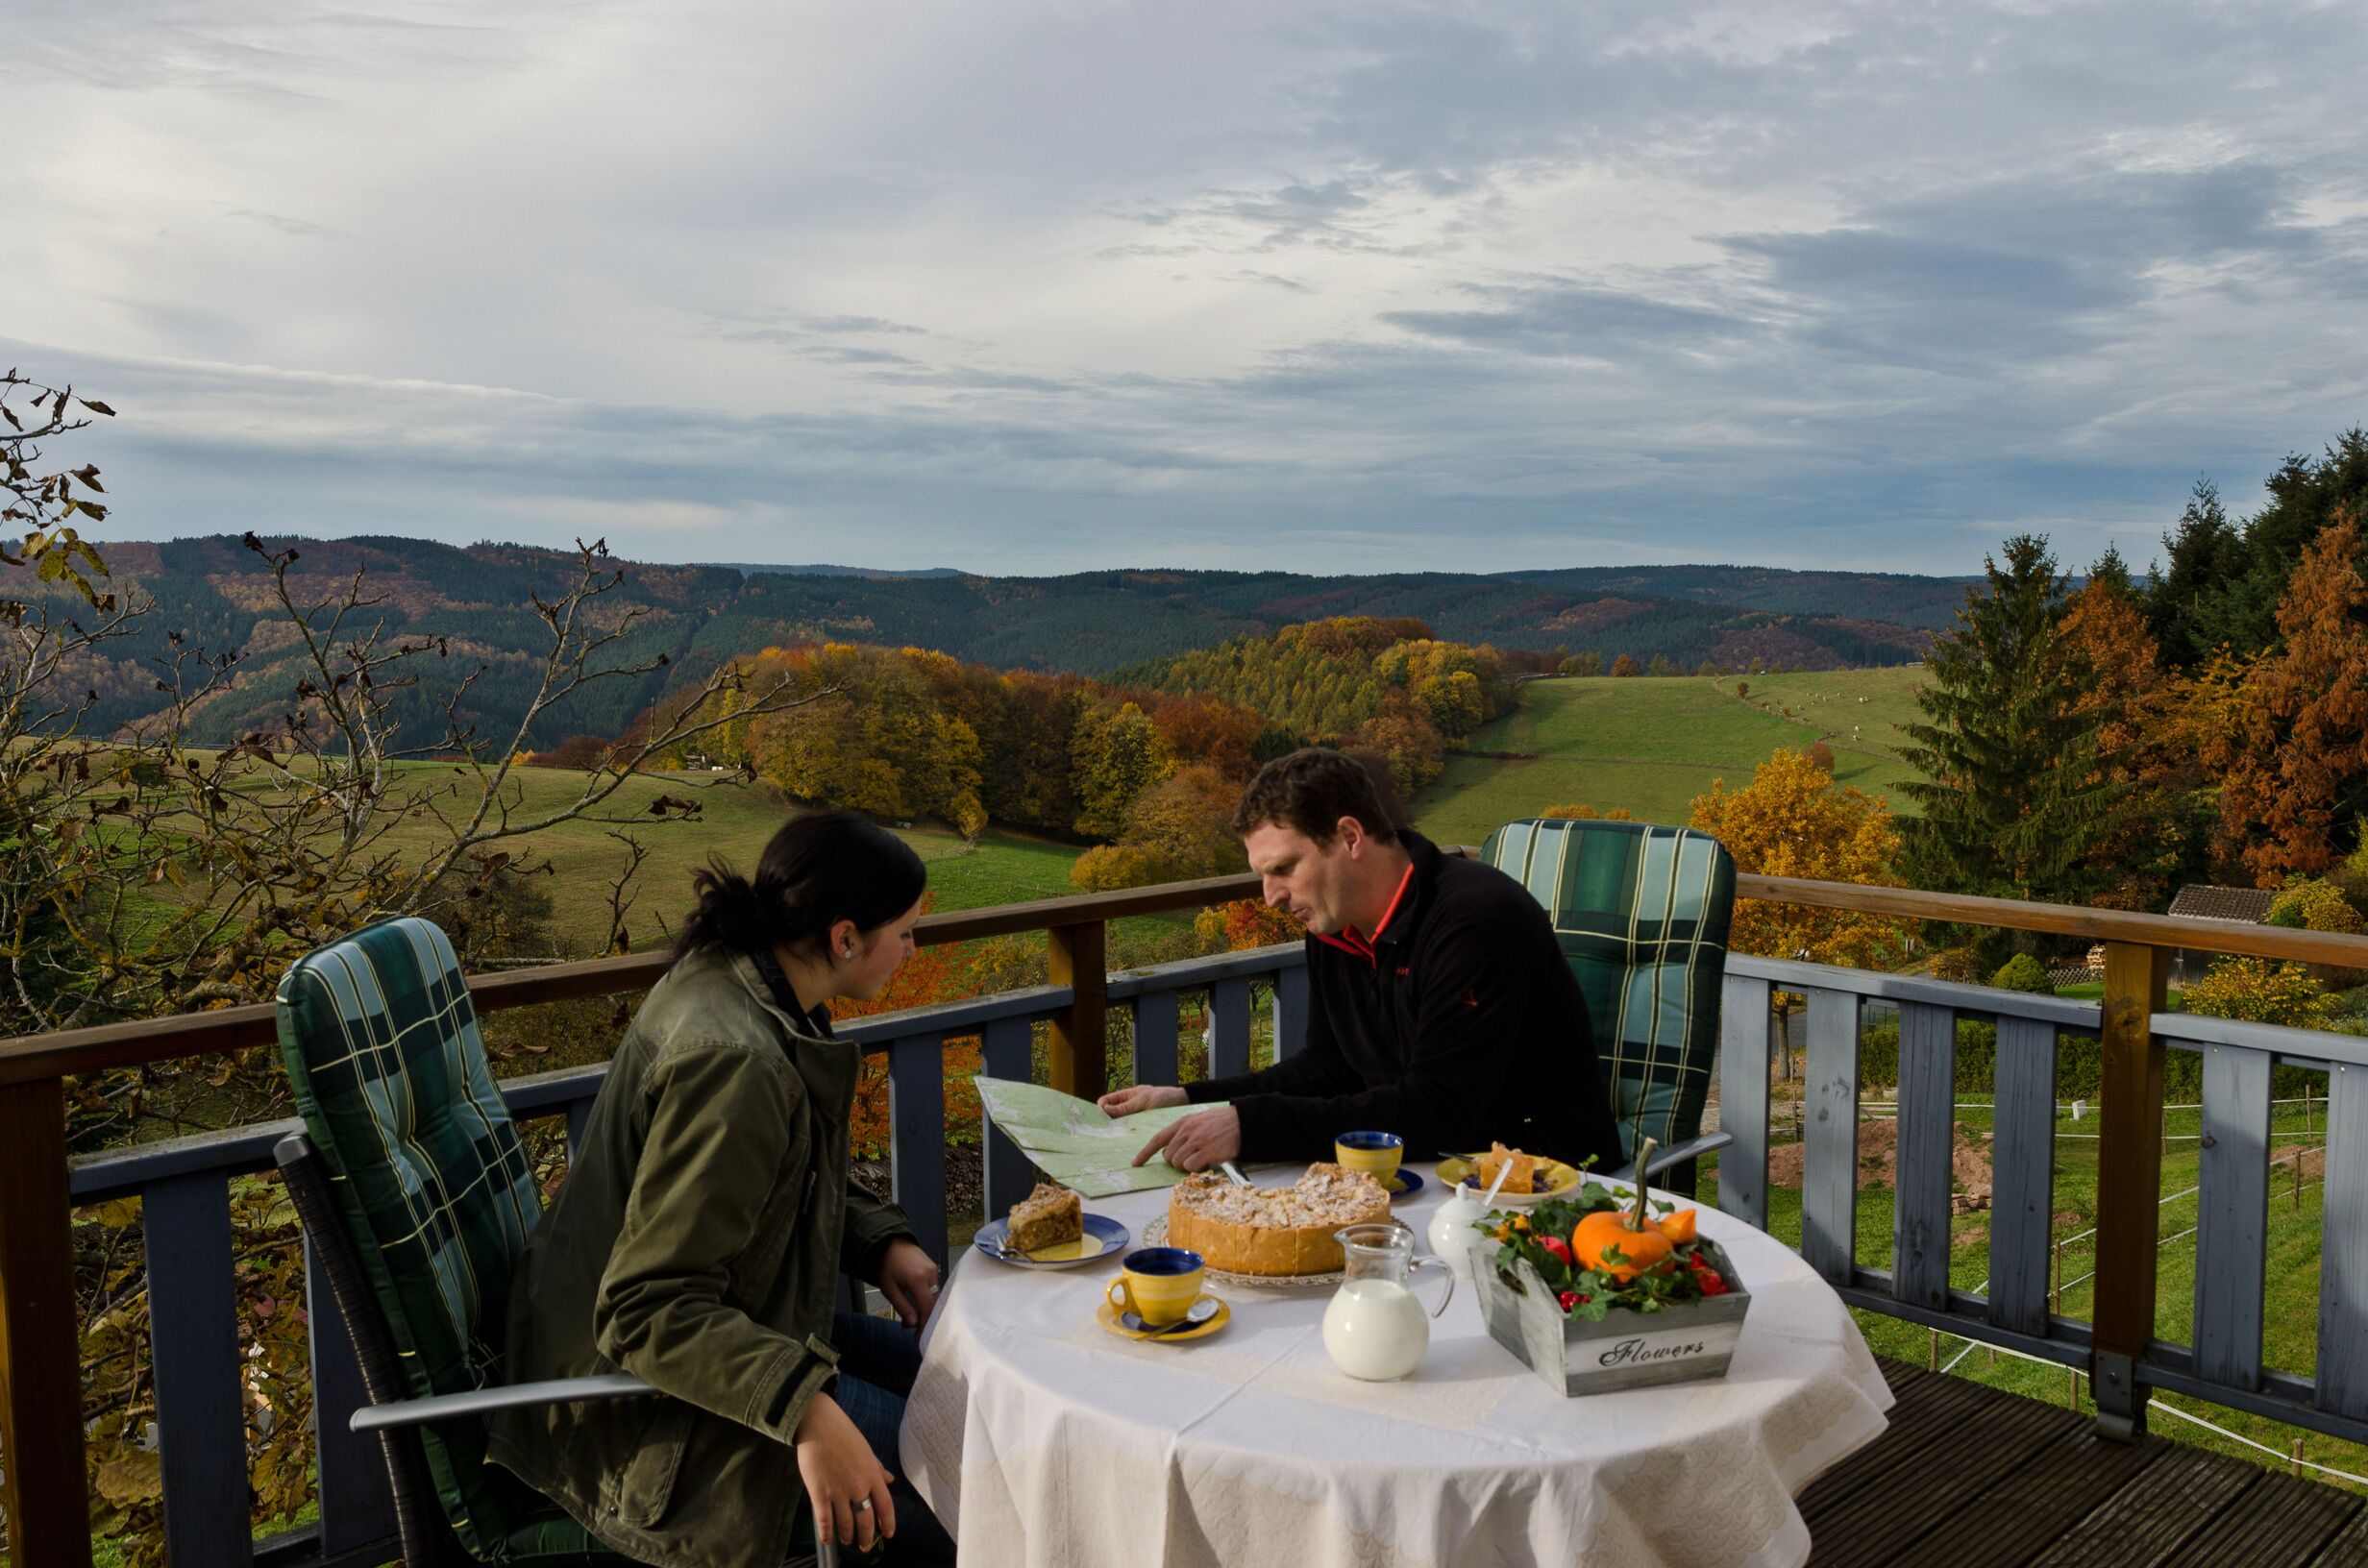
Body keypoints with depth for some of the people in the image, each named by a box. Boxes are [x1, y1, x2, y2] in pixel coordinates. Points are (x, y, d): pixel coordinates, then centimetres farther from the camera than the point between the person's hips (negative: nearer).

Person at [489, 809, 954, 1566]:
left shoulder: (740, 986, -1)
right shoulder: (733, 1061, -30)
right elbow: (647, 1310, -31)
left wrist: (883, 1242, 0)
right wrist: (805, 1411, -38)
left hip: (726, 1325, 10)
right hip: (648, 1396, -10)